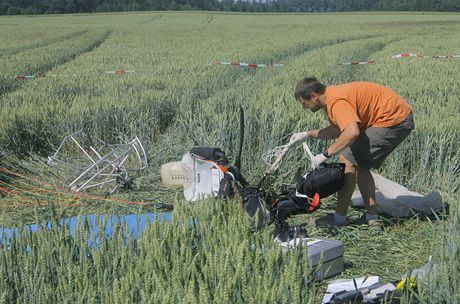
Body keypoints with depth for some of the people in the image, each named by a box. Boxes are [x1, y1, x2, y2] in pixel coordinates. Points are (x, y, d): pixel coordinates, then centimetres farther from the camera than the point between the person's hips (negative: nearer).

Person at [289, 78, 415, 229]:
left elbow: (352, 132, -37)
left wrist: (325, 154, -29)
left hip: (393, 119, -11)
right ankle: (372, 217, 15)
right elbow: (337, 130, 25)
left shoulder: (336, 100, -22)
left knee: (348, 160, -9)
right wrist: (307, 134, 23)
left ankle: (339, 217, -3)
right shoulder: (331, 97, 11)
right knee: (360, 166, 16)